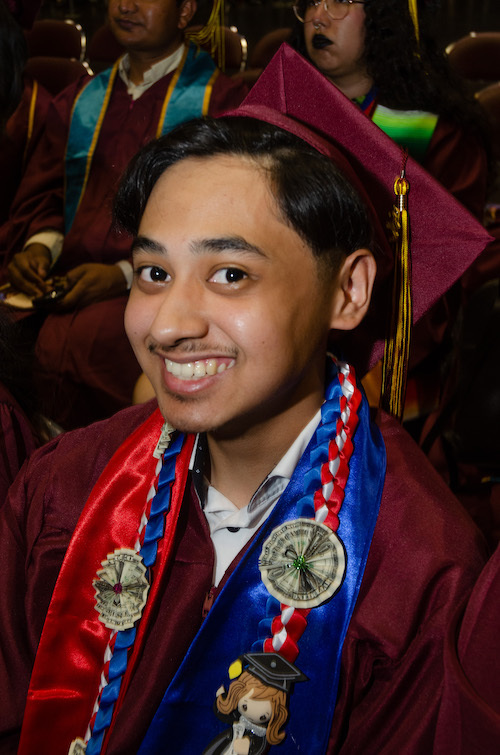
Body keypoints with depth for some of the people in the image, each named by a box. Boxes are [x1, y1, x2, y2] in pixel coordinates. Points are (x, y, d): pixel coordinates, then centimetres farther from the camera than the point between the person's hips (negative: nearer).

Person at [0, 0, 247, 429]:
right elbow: (41, 196, 22)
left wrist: (126, 274, -15)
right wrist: (39, 245, -2)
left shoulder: (221, 101, 3)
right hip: (67, 282, 6)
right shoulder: (80, 100, 23)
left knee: (68, 343, -33)